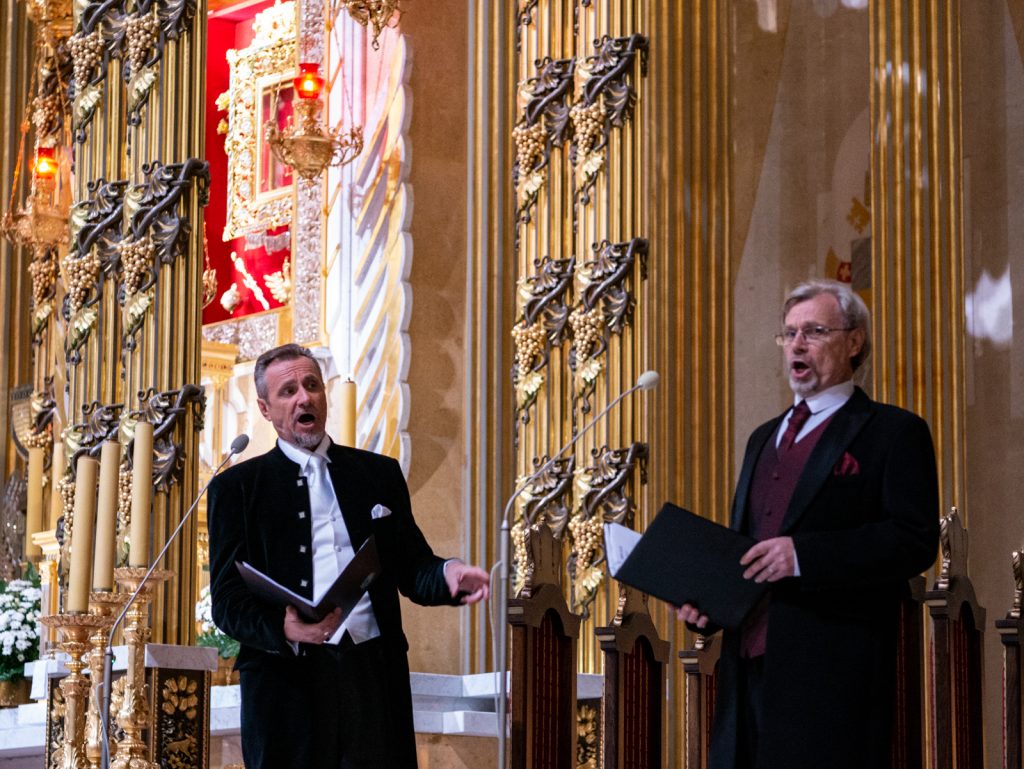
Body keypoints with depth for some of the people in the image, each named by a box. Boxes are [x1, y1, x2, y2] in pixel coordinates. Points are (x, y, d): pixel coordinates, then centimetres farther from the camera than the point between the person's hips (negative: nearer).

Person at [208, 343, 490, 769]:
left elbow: (411, 569, 14)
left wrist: (447, 573, -10)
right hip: (287, 678, -2)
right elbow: (227, 600, -2)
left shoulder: (379, 473, 15)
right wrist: (284, 629, -22)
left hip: (374, 672, 2)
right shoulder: (237, 487, 5)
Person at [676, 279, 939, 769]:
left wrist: (805, 554, -19)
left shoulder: (892, 432, 0)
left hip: (832, 668, -6)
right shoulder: (765, 437, 23)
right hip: (749, 661, 7)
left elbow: (916, 539, -11)